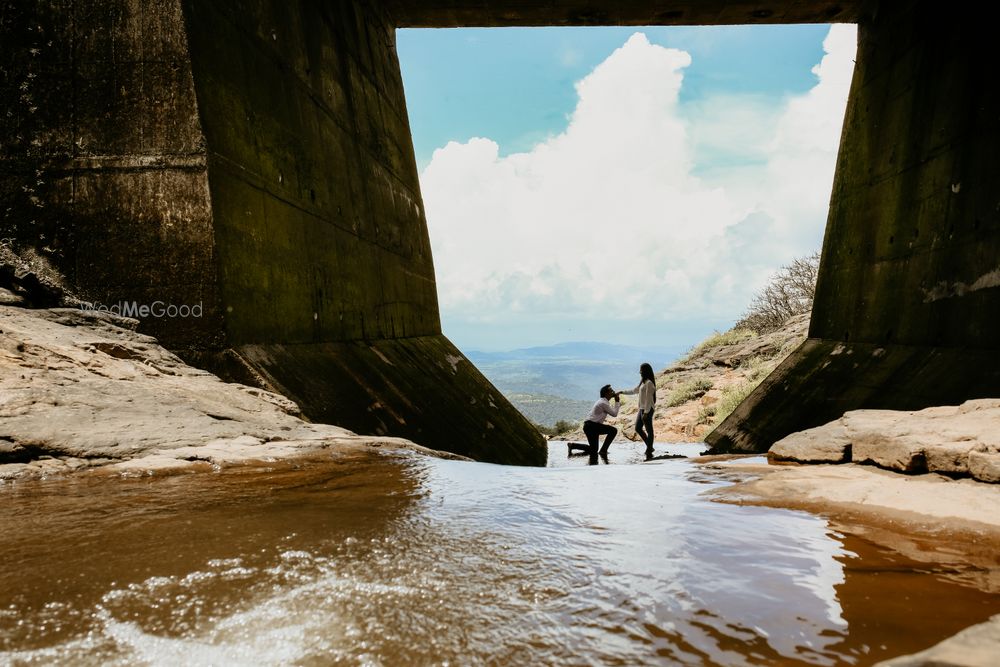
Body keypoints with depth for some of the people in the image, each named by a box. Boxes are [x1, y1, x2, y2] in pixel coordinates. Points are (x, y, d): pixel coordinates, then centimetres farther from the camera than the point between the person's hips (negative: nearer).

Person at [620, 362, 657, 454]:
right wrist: (622, 391, 23)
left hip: (647, 410, -10)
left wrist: (646, 412, -21)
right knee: (638, 428, 13)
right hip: (642, 409, 10)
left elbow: (649, 399, -19)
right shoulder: (643, 382, 13)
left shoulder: (649, 383, -16)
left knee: (648, 430, -1)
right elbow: (634, 390, 26)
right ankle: (649, 446, 21)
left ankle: (649, 449, 8)